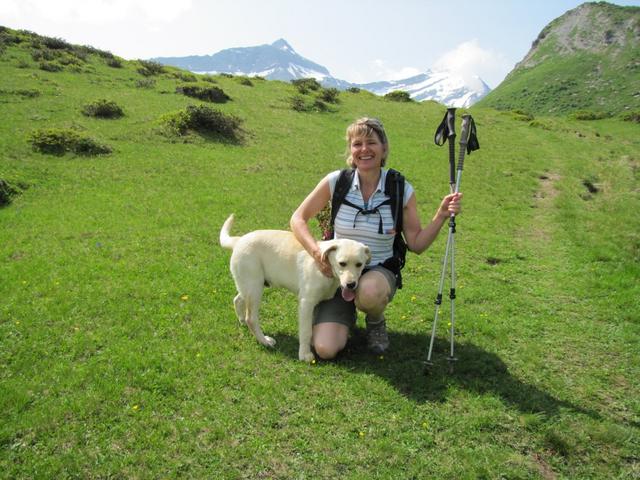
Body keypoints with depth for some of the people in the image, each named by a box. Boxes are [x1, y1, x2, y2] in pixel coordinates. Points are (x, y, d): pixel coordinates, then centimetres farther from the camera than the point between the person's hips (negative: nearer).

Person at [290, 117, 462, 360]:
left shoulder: (402, 190, -9)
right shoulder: (336, 181, -10)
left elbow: (416, 245, -4)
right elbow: (298, 218, -3)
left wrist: (441, 215, -19)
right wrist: (317, 252, -20)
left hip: (379, 272, -1)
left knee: (369, 291, -40)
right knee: (325, 350, -16)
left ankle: (376, 322, 0)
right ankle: (347, 314, 21)